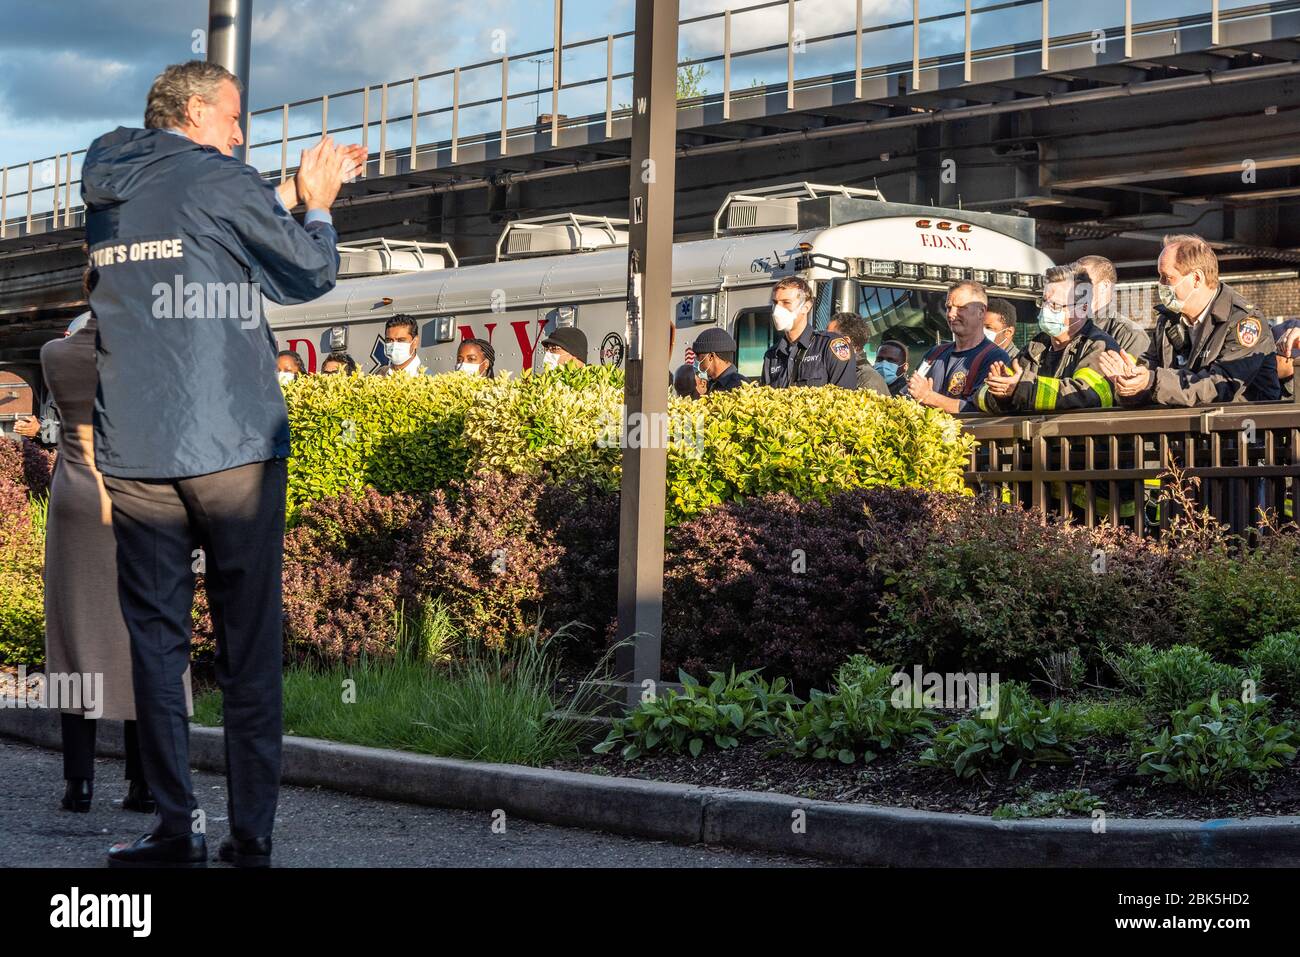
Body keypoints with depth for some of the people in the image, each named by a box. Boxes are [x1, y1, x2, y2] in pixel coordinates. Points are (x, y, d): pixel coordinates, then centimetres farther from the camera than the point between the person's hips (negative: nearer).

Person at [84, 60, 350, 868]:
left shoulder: (107, 194, 14)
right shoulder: (220, 181, -4)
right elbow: (310, 274, 5)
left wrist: (292, 197, 29)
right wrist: (317, 205, 22)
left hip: (135, 457, 5)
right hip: (234, 446, -4)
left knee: (156, 639, 6)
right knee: (250, 644, 1)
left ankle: (177, 829, 2)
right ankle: (251, 837, 2)